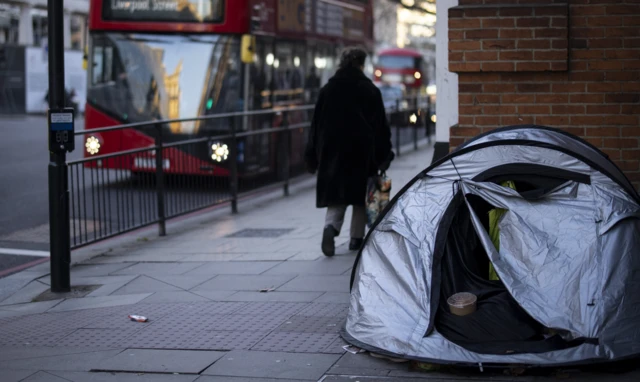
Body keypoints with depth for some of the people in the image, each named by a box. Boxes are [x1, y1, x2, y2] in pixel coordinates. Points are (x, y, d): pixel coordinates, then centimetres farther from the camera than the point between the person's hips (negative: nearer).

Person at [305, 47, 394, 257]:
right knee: (360, 196, 12)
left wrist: (313, 156, 8)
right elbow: (381, 125, -3)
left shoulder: (327, 90, 4)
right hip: (362, 152, -2)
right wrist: (384, 154, 3)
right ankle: (356, 237, 14)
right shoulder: (370, 91, -3)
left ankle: (331, 226, -22)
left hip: (332, 151, 2)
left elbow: (317, 124, 5)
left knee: (335, 194, 4)